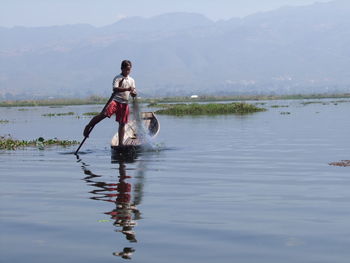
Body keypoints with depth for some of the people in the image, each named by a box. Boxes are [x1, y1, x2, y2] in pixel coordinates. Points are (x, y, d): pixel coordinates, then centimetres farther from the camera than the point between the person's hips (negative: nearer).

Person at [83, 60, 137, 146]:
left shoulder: (131, 80, 17)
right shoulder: (118, 78, -2)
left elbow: (133, 93, 17)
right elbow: (115, 89, -18)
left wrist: (133, 93, -8)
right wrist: (127, 89, -27)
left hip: (125, 103, 5)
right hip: (116, 101, -5)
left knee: (122, 123, 5)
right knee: (103, 114, -25)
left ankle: (120, 144, 10)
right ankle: (88, 126, -12)